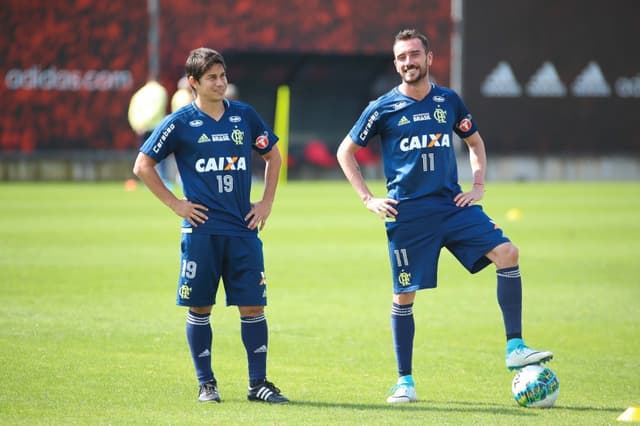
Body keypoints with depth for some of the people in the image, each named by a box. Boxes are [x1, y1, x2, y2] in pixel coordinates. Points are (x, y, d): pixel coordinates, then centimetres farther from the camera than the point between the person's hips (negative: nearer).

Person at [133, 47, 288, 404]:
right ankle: (206, 383, 12)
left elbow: (273, 155, 21)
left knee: (253, 306, -1)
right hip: (201, 230, -2)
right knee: (199, 308, 2)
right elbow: (143, 166, 3)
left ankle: (259, 383, 4)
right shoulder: (180, 123, -1)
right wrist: (176, 204, -2)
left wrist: (267, 202, 11)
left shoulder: (245, 116, 8)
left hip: (244, 228, 2)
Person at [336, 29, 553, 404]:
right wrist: (368, 199, 0)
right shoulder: (383, 108, -1)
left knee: (507, 253, -16)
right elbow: (345, 152, 8)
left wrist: (479, 186, 11)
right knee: (404, 295, 0)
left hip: (453, 204, 3)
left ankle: (515, 348, -12)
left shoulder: (449, 101, 7)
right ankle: (405, 381, 13)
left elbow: (475, 141, 24)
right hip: (407, 214, -2)